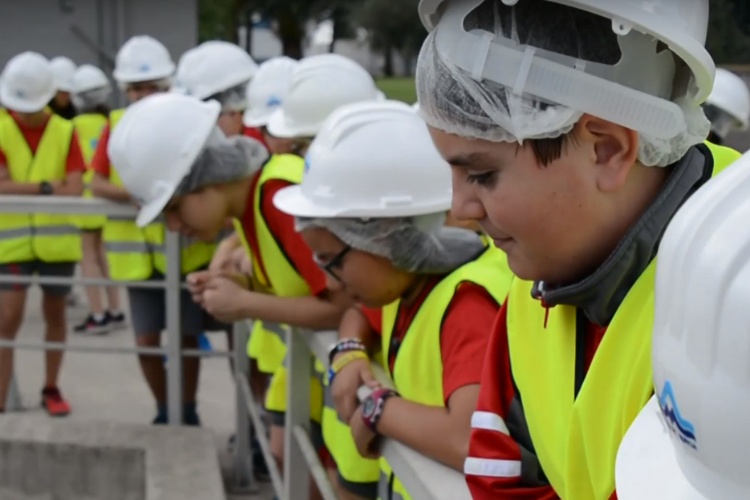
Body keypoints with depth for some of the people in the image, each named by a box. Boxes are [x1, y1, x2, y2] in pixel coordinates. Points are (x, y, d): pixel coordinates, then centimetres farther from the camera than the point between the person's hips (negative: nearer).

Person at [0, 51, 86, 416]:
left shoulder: (65, 132, 0)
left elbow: (74, 190, -10)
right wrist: (47, 187, -17)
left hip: (57, 239, 2)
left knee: (55, 314, 13)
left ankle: (51, 389, 29)